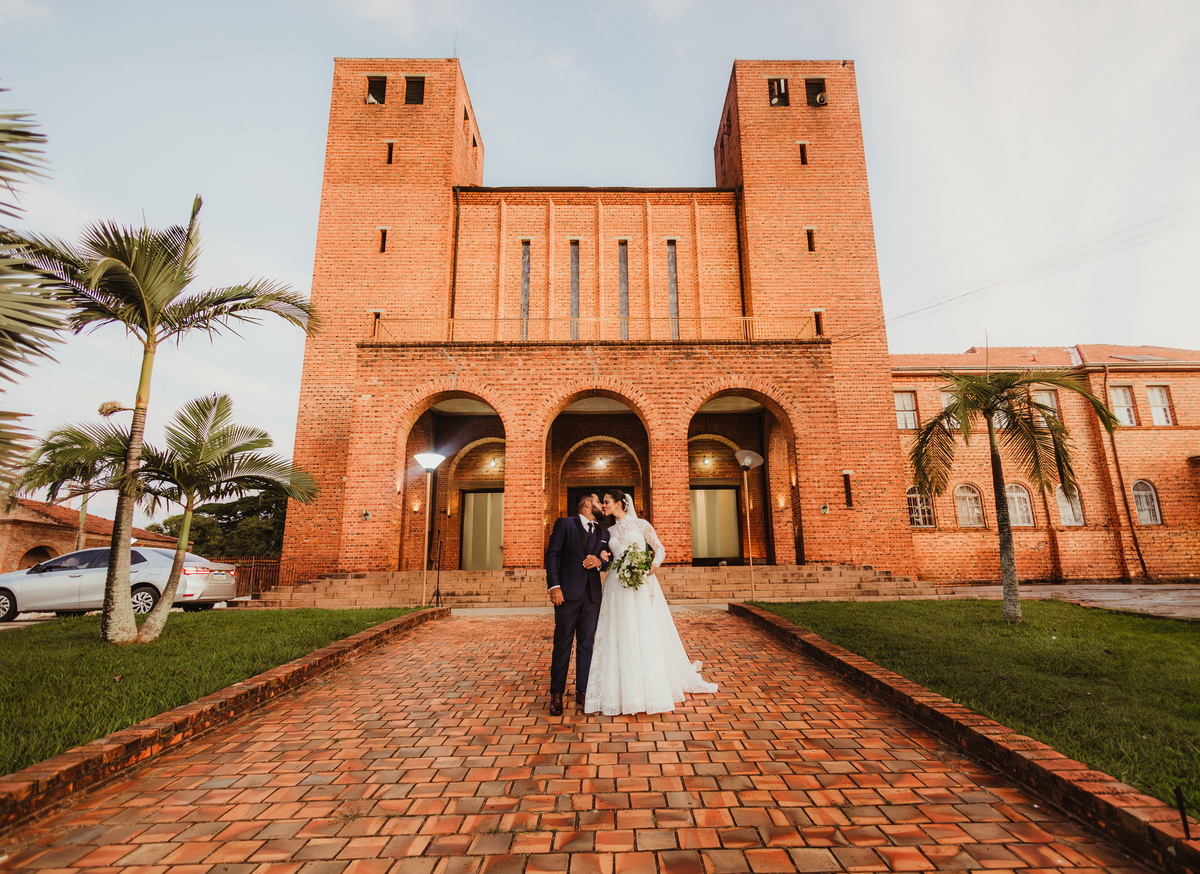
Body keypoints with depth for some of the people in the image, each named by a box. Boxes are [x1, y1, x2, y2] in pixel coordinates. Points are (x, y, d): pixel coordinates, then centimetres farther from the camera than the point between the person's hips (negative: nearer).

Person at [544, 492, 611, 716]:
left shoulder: (603, 533, 17)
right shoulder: (564, 524, 2)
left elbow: (610, 560, 18)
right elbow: (552, 554, -4)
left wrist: (600, 561, -7)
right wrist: (553, 586, -14)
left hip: (593, 595, 4)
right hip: (568, 592, -4)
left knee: (587, 643, 8)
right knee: (562, 643, 2)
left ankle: (582, 692, 18)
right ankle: (556, 694, 12)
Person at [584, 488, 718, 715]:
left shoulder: (641, 524, 2)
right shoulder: (609, 531, 14)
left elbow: (660, 549, 2)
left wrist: (653, 566, -16)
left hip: (642, 586, -4)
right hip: (617, 588, 4)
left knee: (647, 635, -1)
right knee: (620, 638, 3)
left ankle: (654, 688, 13)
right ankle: (624, 690, 15)